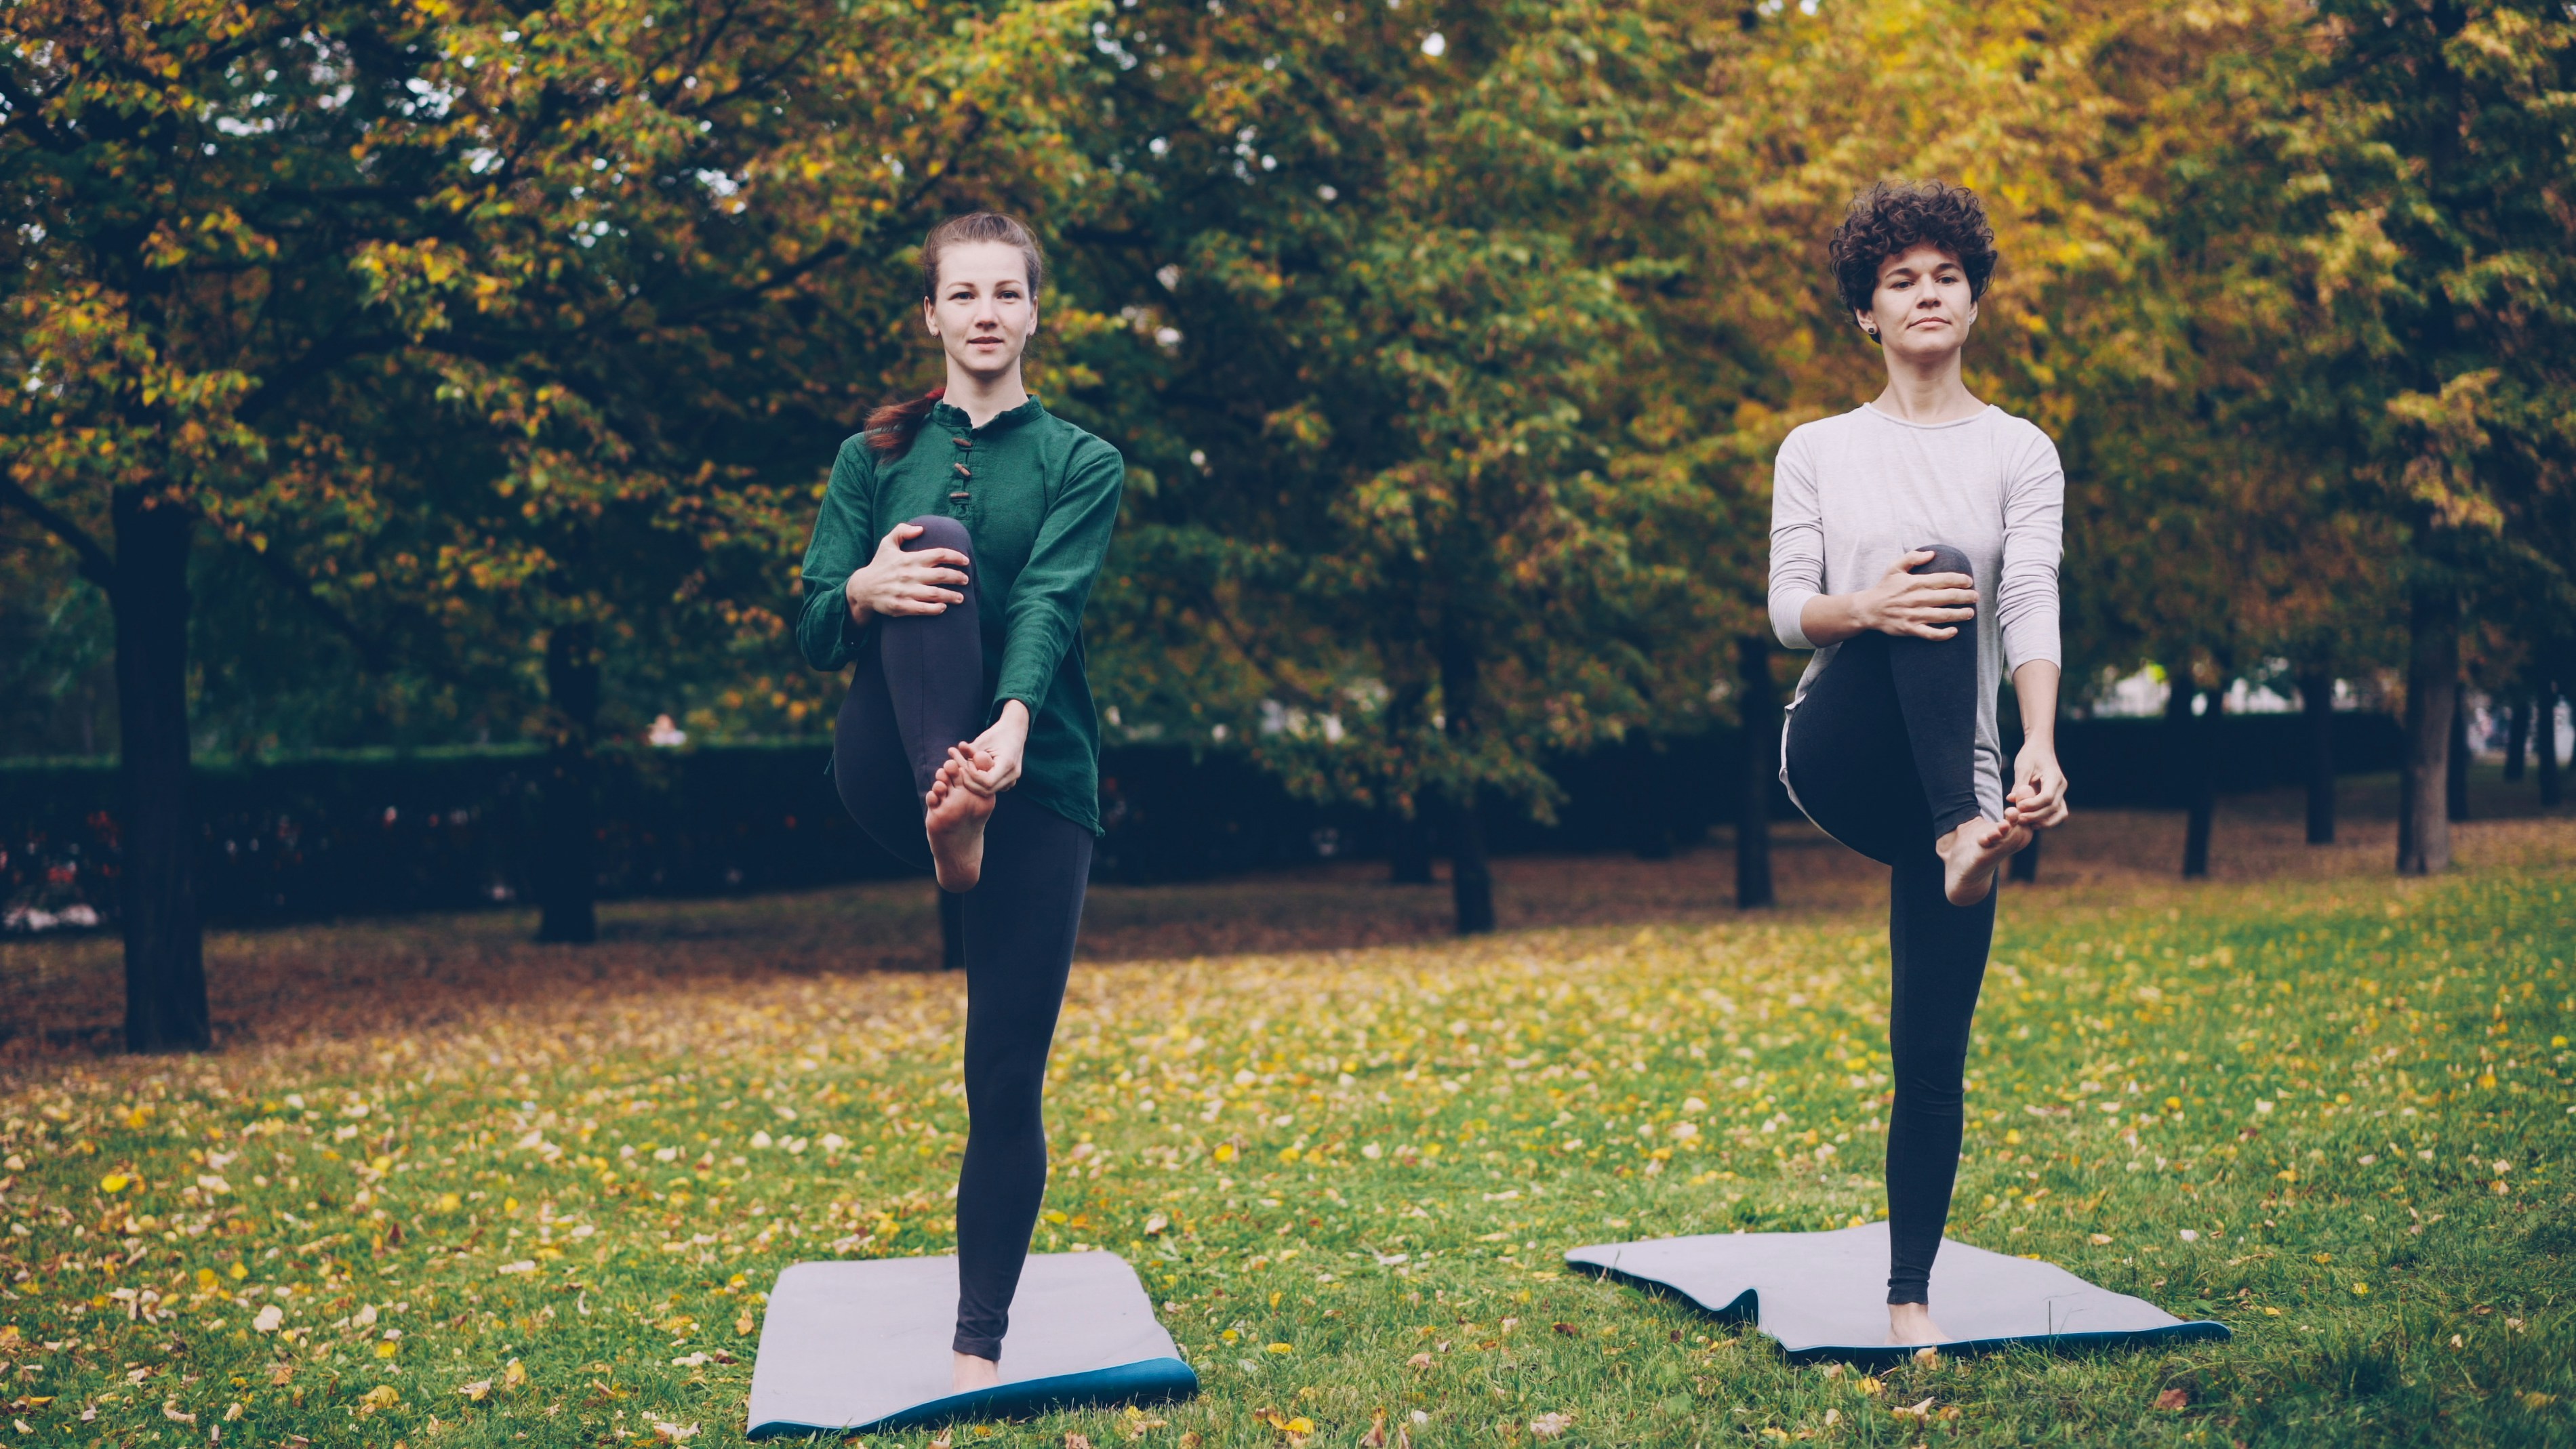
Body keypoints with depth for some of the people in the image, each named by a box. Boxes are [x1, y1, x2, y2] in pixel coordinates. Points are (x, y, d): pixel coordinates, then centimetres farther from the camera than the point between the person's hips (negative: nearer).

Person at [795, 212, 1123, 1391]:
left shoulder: (1081, 463, 9)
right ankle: (949, 816, -45)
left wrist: (1014, 723, -32)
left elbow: (1049, 603, -10)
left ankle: (979, 1346, 9)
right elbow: (813, 631, 4)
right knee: (940, 545, -24)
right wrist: (867, 591, -22)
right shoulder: (875, 459, 14)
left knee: (1008, 1078, -5)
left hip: (1037, 779, 0)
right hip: (887, 767, 0)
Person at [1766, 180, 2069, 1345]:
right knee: (1930, 581, -28)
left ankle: (1910, 1296, 9)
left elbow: (2032, 603, -8)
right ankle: (1962, 837, -41)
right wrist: (1865, 608, -23)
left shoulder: (2019, 452, 7)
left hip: (1946, 773, 1)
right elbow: (1787, 613, 1)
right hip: (1839, 758, 0)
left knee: (1932, 1056, -4)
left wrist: (2040, 747, -26)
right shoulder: (1817, 452, 10)